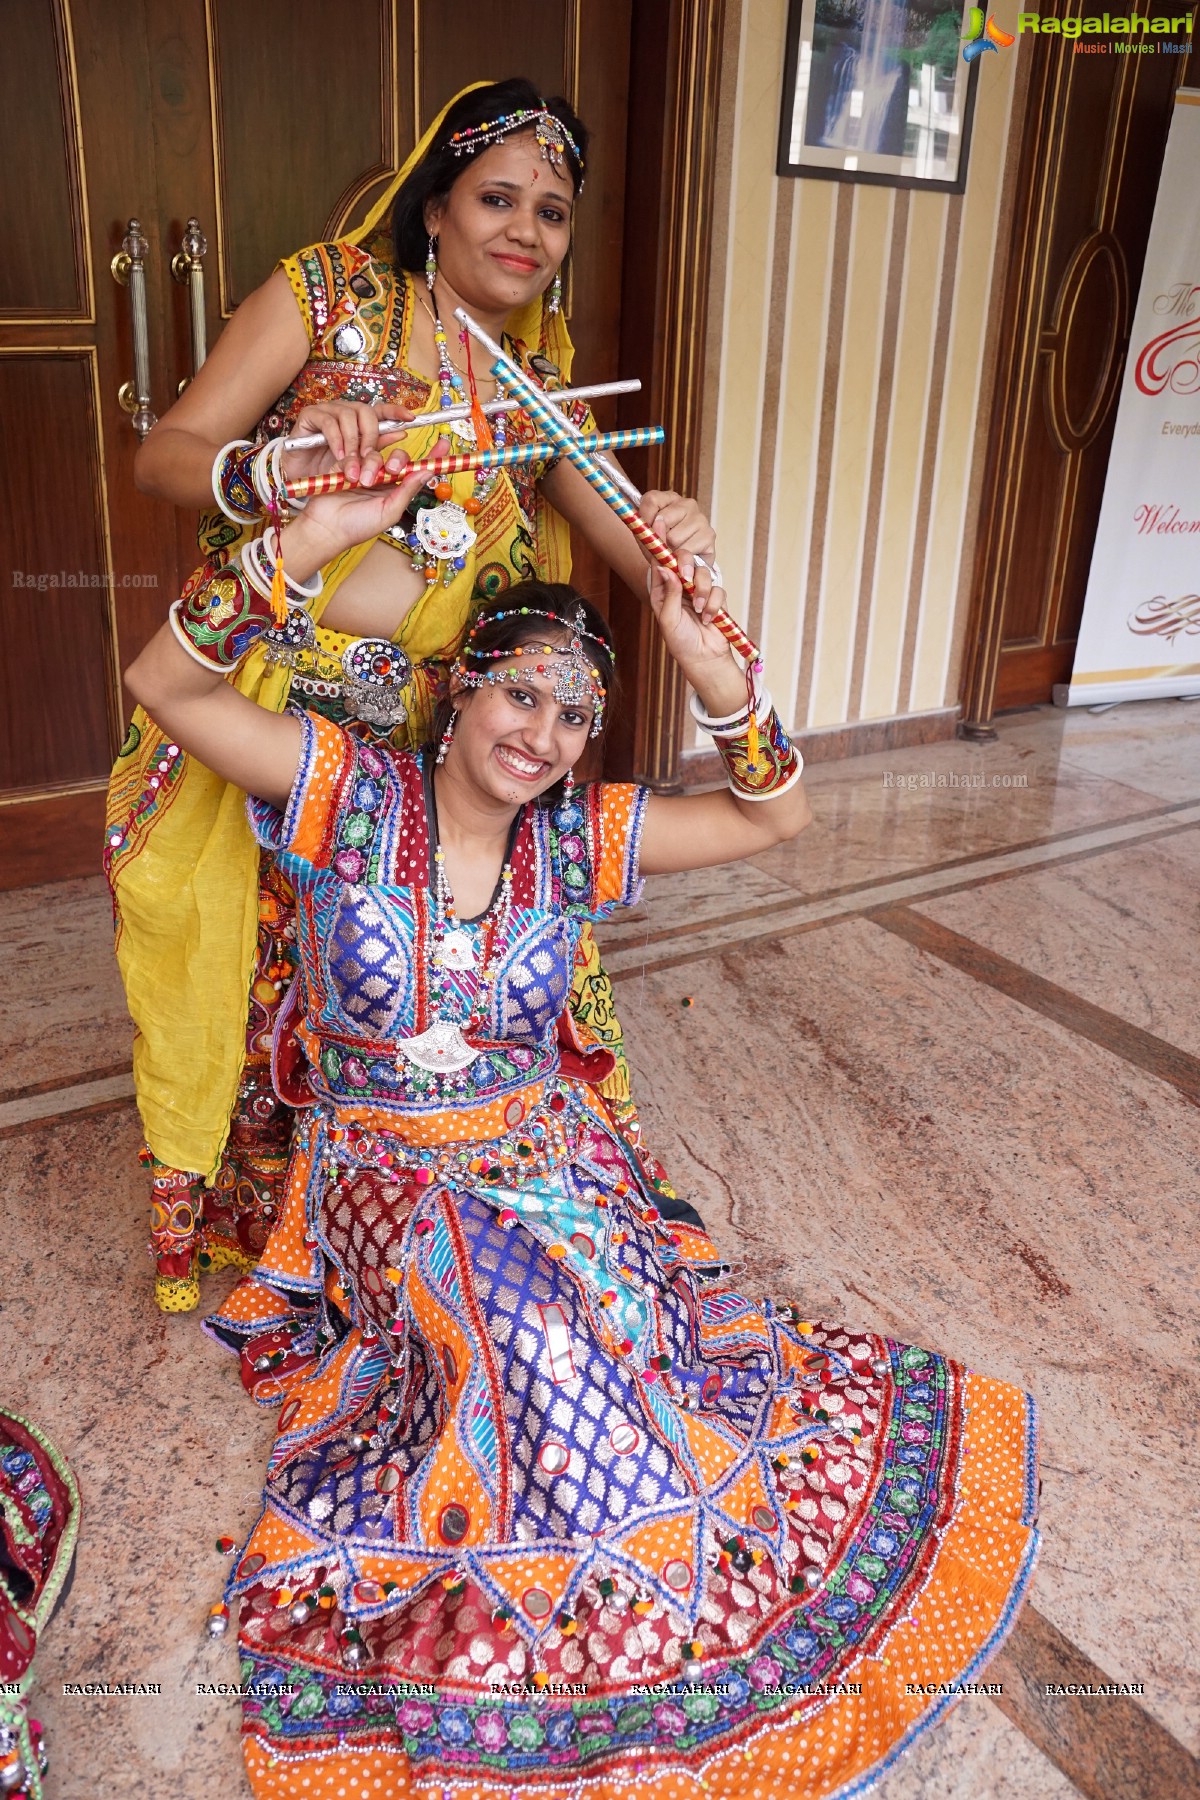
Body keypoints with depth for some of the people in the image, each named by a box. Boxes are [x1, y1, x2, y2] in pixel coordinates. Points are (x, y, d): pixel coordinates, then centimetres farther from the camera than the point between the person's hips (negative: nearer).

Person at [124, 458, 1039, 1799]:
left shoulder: (577, 837, -1)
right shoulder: (351, 794, -8)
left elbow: (775, 815, -5)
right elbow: (164, 683, -16)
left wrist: (701, 650, -18)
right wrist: (312, 539, -27)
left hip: (541, 1151, 3)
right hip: (384, 1173, -3)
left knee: (622, 1319, -19)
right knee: (521, 1341, -26)